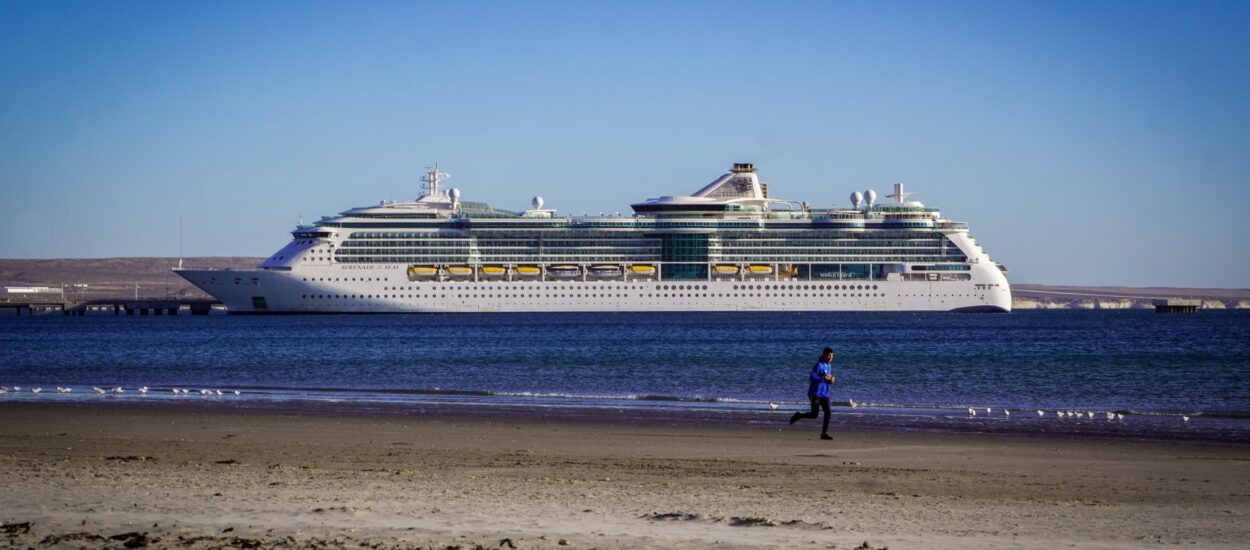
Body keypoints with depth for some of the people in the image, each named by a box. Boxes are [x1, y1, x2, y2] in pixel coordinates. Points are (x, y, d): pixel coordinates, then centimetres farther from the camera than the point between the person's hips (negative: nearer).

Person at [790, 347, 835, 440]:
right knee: (814, 414, -7)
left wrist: (831, 380, 0)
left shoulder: (830, 366, 12)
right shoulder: (819, 365, -14)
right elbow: (812, 378, -20)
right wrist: (824, 378, -23)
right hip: (816, 393, -7)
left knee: (828, 412, -3)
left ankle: (824, 433, 3)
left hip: (825, 394, 7)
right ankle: (798, 415, 18)